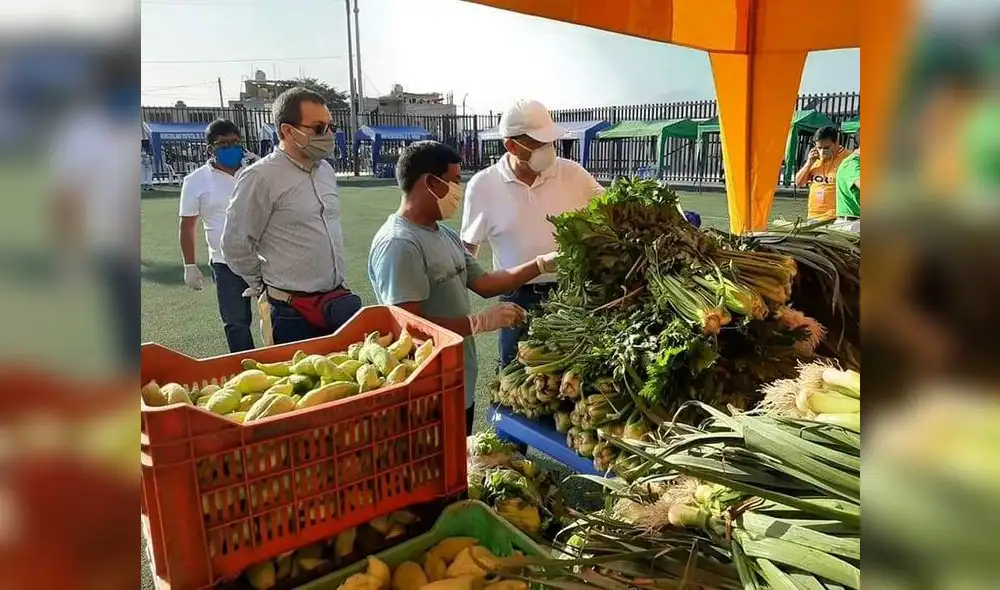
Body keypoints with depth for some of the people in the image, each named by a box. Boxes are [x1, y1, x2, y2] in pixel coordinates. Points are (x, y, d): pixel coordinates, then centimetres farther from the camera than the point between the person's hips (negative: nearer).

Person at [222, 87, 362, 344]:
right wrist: (263, 286, 2)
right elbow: (235, 245, -9)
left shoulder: (326, 170, 9)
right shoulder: (260, 177, -13)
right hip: (293, 313, -6)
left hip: (338, 301, 7)